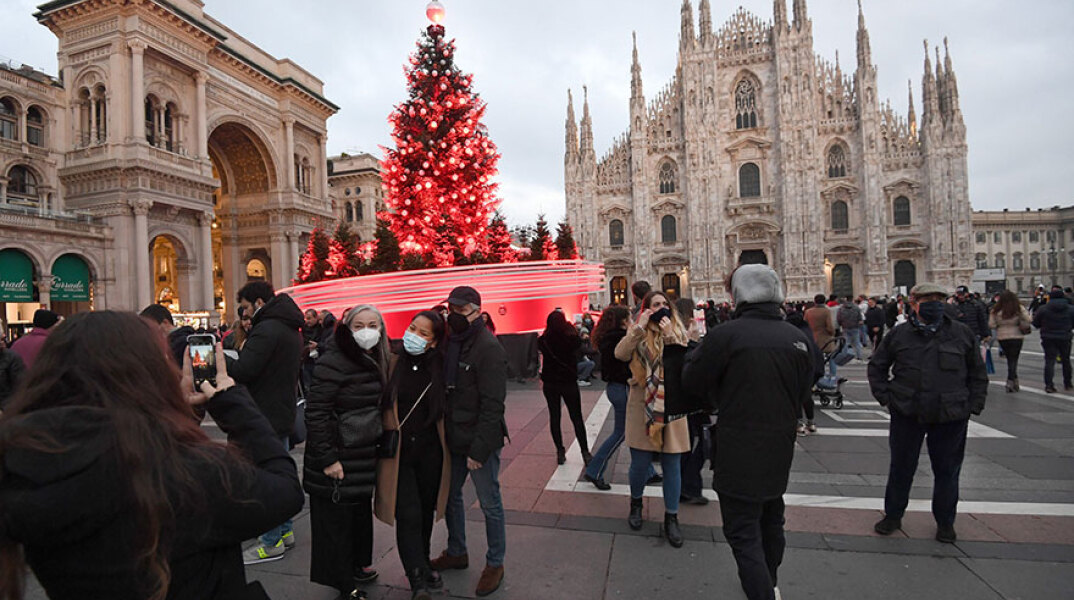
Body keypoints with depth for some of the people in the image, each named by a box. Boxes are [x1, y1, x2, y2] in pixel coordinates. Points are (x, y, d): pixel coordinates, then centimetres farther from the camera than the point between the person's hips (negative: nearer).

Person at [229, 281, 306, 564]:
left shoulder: (266, 330, -18)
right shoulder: (290, 329, 13)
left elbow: (243, 371, -23)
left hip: (266, 416, -10)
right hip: (283, 412, 10)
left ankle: (272, 543, 11)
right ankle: (285, 531, 30)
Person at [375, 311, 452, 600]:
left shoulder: (438, 367, -3)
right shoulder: (392, 363, -7)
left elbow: (443, 410, 6)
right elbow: (378, 403, -1)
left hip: (430, 452, 2)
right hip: (399, 453, -2)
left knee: (426, 513, 15)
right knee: (409, 516, -4)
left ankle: (422, 566, 38)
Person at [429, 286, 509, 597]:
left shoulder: (489, 348, -17)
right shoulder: (451, 343, 7)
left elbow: (493, 405, -20)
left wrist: (479, 448, -21)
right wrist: (444, 433, 7)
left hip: (480, 442, -8)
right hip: (454, 439, 8)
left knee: (490, 504, 7)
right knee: (450, 496, 20)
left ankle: (495, 563, 26)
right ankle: (456, 552, 41)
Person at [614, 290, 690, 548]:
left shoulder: (678, 332, 5)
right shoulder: (637, 332, 1)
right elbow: (621, 354, -18)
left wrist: (670, 336, -20)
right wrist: (640, 327, -21)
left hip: (671, 406, 1)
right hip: (642, 406, -1)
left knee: (672, 465, 7)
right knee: (640, 462, 7)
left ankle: (671, 518, 23)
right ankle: (636, 503, 35)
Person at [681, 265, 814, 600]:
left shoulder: (726, 335, -20)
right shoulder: (798, 338, -2)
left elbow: (692, 381, -10)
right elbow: (803, 393, 9)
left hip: (738, 452, -7)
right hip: (779, 450, 7)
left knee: (743, 534, 3)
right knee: (771, 522, 26)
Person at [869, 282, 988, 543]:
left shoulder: (963, 334, 3)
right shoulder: (898, 335, 0)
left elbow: (978, 373, 10)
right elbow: (876, 366, 10)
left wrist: (974, 404, 2)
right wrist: (884, 396, 1)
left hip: (951, 416, 1)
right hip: (907, 414, 0)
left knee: (947, 470, 12)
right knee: (901, 468, 11)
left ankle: (945, 522, 31)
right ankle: (893, 515, 27)